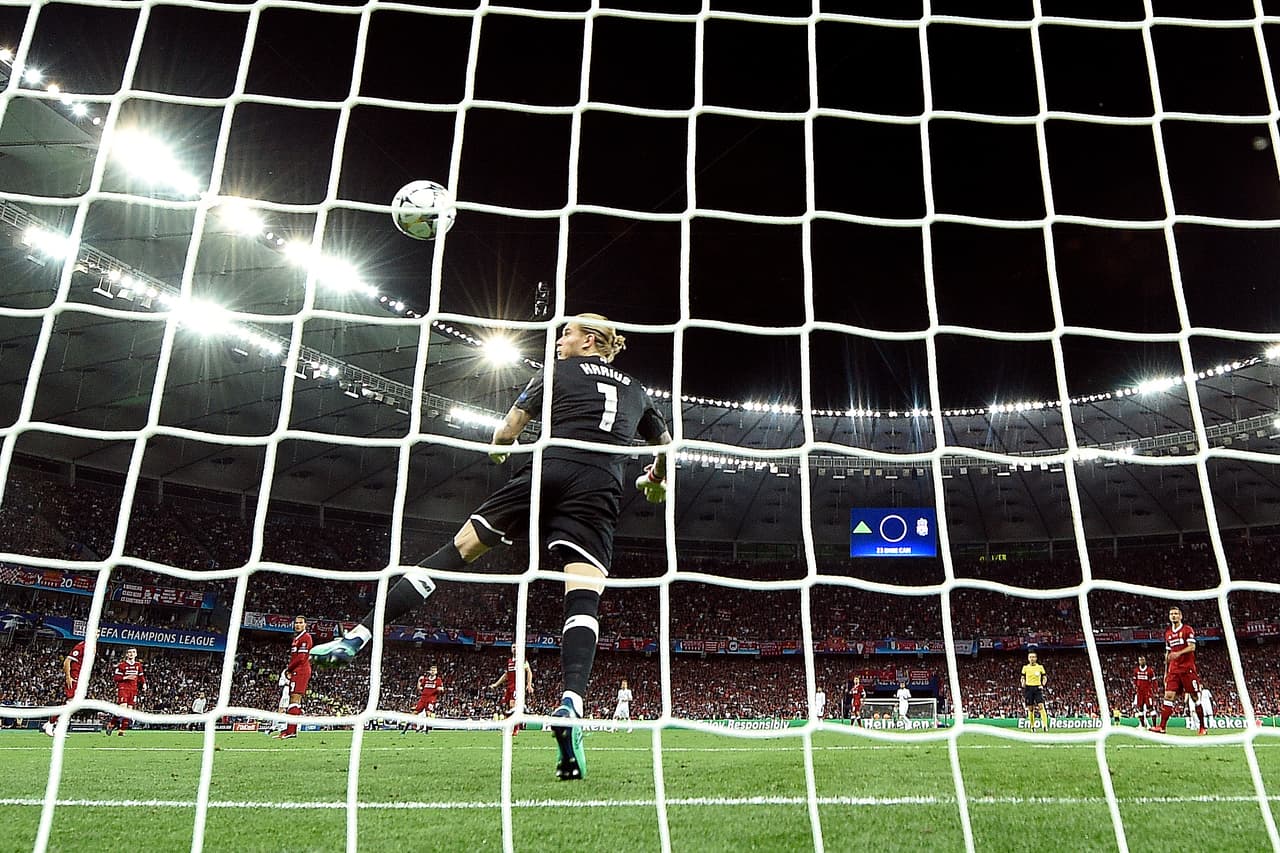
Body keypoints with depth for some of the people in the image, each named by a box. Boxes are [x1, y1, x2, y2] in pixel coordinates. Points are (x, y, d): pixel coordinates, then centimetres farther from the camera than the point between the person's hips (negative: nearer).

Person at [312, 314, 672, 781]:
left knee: (459, 548, 5)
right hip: (599, 493, 2)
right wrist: (656, 482, 56)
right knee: (583, 599, -8)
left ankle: (359, 634, 2)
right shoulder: (636, 390, 27)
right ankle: (571, 703, -32)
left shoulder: (559, 372, 18)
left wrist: (499, 448, 40)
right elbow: (667, 448, 36)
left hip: (547, 472, -2)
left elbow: (505, 434, 16)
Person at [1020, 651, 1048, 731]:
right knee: (1030, 709, 1)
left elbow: (1045, 678, 11)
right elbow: (1023, 679, 12)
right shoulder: (1025, 668, 7)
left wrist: (1042, 685, -6)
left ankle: (1045, 725, -18)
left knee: (1041, 706, -15)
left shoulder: (1040, 667, 5)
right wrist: (1023, 689, 0)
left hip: (1037, 688, -1)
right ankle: (1032, 726, 8)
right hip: (1028, 688, 1)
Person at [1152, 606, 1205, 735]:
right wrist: (1166, 672, 18)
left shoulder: (1188, 630, 0)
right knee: (1168, 695, -5)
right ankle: (1162, 727, -12)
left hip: (1188, 668, -5)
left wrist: (1179, 653, -28)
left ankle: (1202, 727, 11)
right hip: (1173, 670, 5)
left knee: (1195, 696, 0)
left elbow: (1192, 647, -12)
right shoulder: (1168, 633, 17)